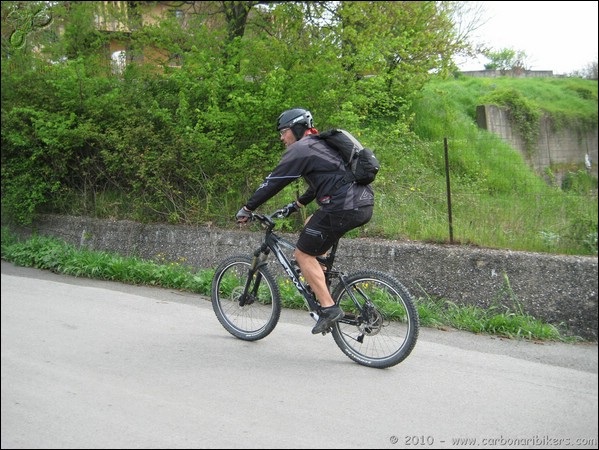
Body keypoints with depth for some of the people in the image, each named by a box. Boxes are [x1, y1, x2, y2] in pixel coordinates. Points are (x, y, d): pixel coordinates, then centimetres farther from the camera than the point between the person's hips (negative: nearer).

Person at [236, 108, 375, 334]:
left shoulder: (300, 149, -1)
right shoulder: (320, 145, 27)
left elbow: (273, 182, -1)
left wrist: (247, 208, 8)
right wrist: (295, 205, 40)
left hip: (343, 208, -10)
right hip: (365, 204, 10)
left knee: (304, 254, 2)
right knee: (311, 223, 29)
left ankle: (328, 308, -3)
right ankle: (321, 286, 27)